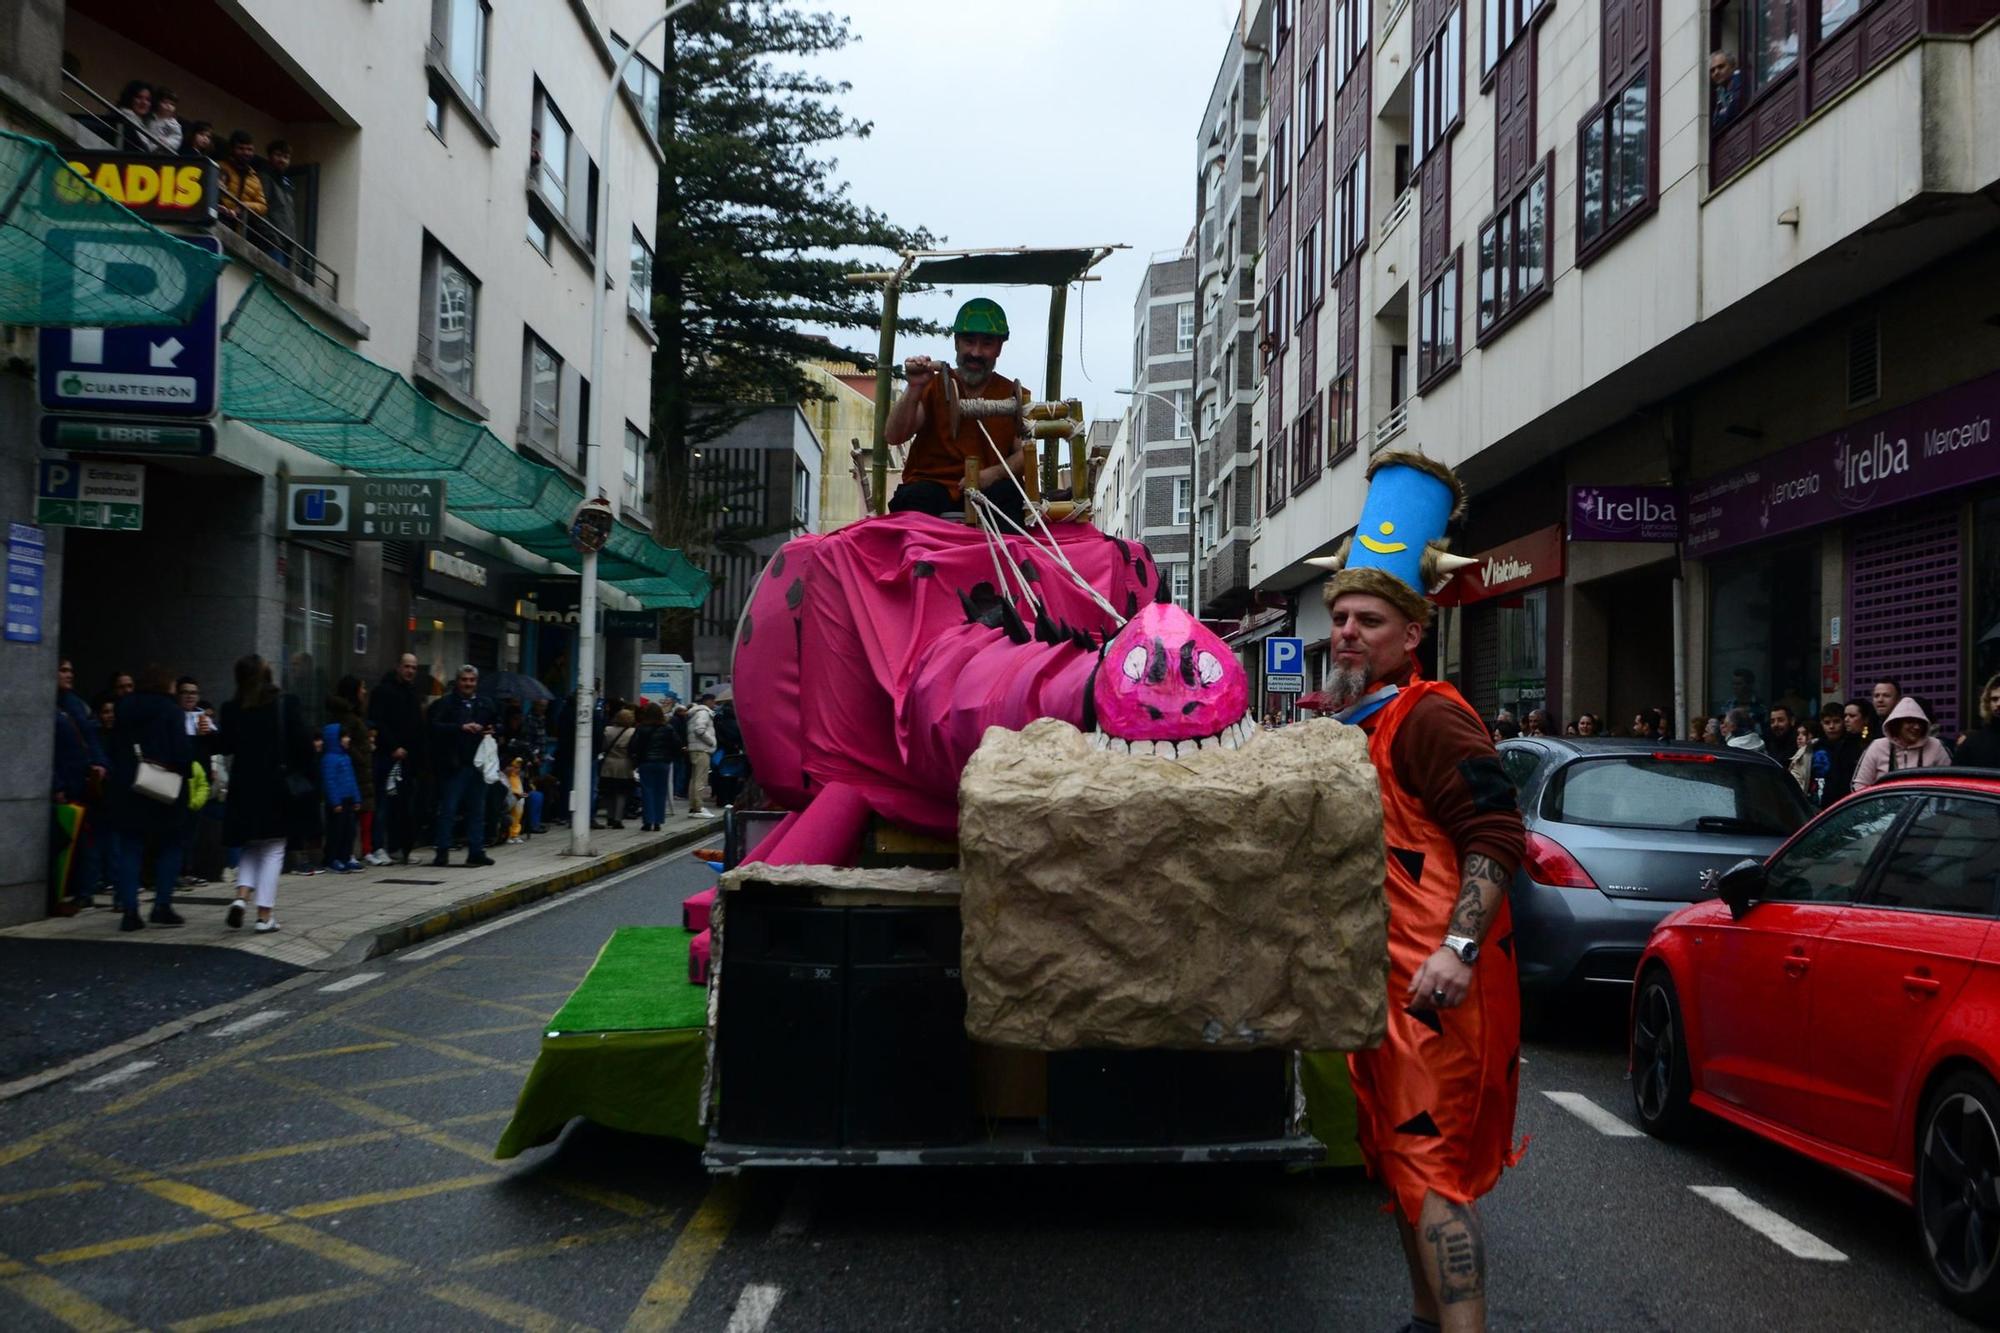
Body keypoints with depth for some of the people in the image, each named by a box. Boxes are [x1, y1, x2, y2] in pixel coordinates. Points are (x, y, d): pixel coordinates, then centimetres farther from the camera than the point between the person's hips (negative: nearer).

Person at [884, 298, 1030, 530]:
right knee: (916, 498, -34)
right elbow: (894, 437, 0)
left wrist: (993, 474, -17)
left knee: (1008, 494, -32)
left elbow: (1024, 454, 4)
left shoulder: (1013, 394, 13)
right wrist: (914, 389, -14)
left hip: (988, 489, 1)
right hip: (931, 485, 0)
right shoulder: (933, 387, 11)